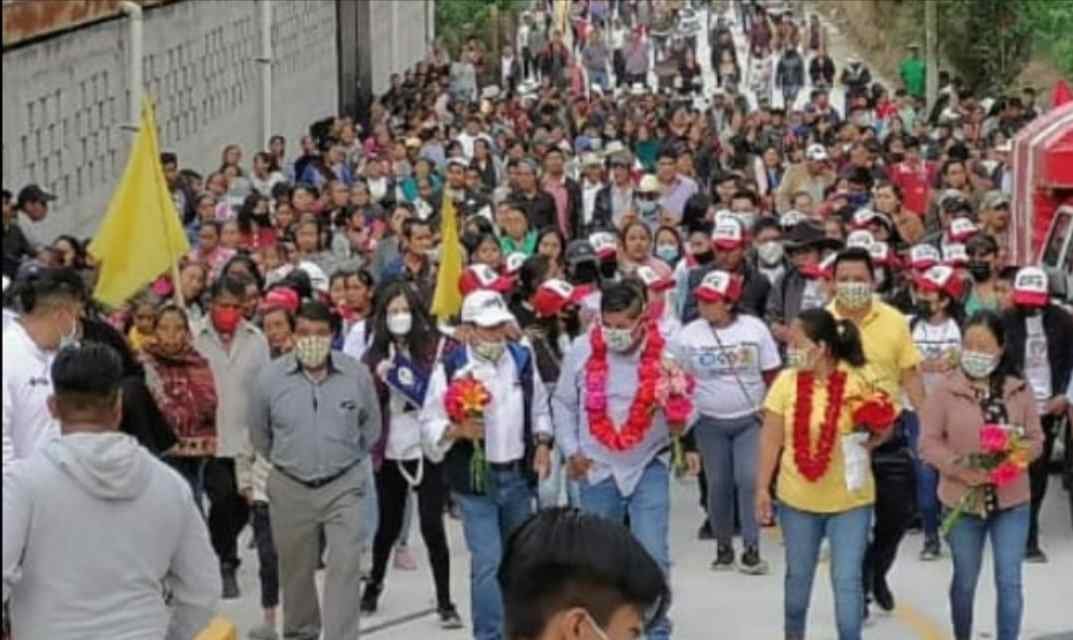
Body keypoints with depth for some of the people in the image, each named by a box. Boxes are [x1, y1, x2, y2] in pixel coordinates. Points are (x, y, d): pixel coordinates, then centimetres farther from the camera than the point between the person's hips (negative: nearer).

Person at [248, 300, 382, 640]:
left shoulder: (357, 374, -7)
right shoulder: (269, 377, -9)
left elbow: (371, 425, 10)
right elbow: (259, 434, 8)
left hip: (343, 485, -1)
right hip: (290, 488, 1)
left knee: (345, 567, -9)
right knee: (296, 568, 14)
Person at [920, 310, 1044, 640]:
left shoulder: (1019, 390, 0)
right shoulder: (946, 389, -6)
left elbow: (1035, 440, 2)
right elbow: (929, 442, -7)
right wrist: (959, 468, -22)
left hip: (1011, 500, 1)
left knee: (1009, 582, 2)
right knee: (965, 581, 13)